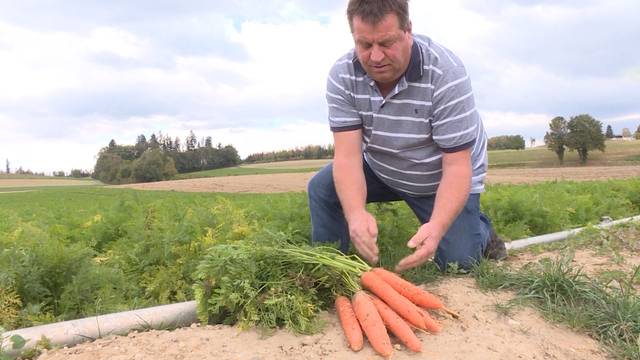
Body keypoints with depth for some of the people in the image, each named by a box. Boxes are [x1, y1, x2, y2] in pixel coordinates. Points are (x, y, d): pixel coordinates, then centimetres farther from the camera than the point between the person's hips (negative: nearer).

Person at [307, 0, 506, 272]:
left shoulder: (446, 73, -30)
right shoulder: (342, 76, -21)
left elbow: (456, 166, -30)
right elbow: (347, 154, -28)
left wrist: (437, 227, -47)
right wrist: (356, 214, -47)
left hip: (442, 179, -2)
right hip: (380, 169, 3)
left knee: (457, 262, -13)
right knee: (322, 189, -15)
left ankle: (480, 230, 23)